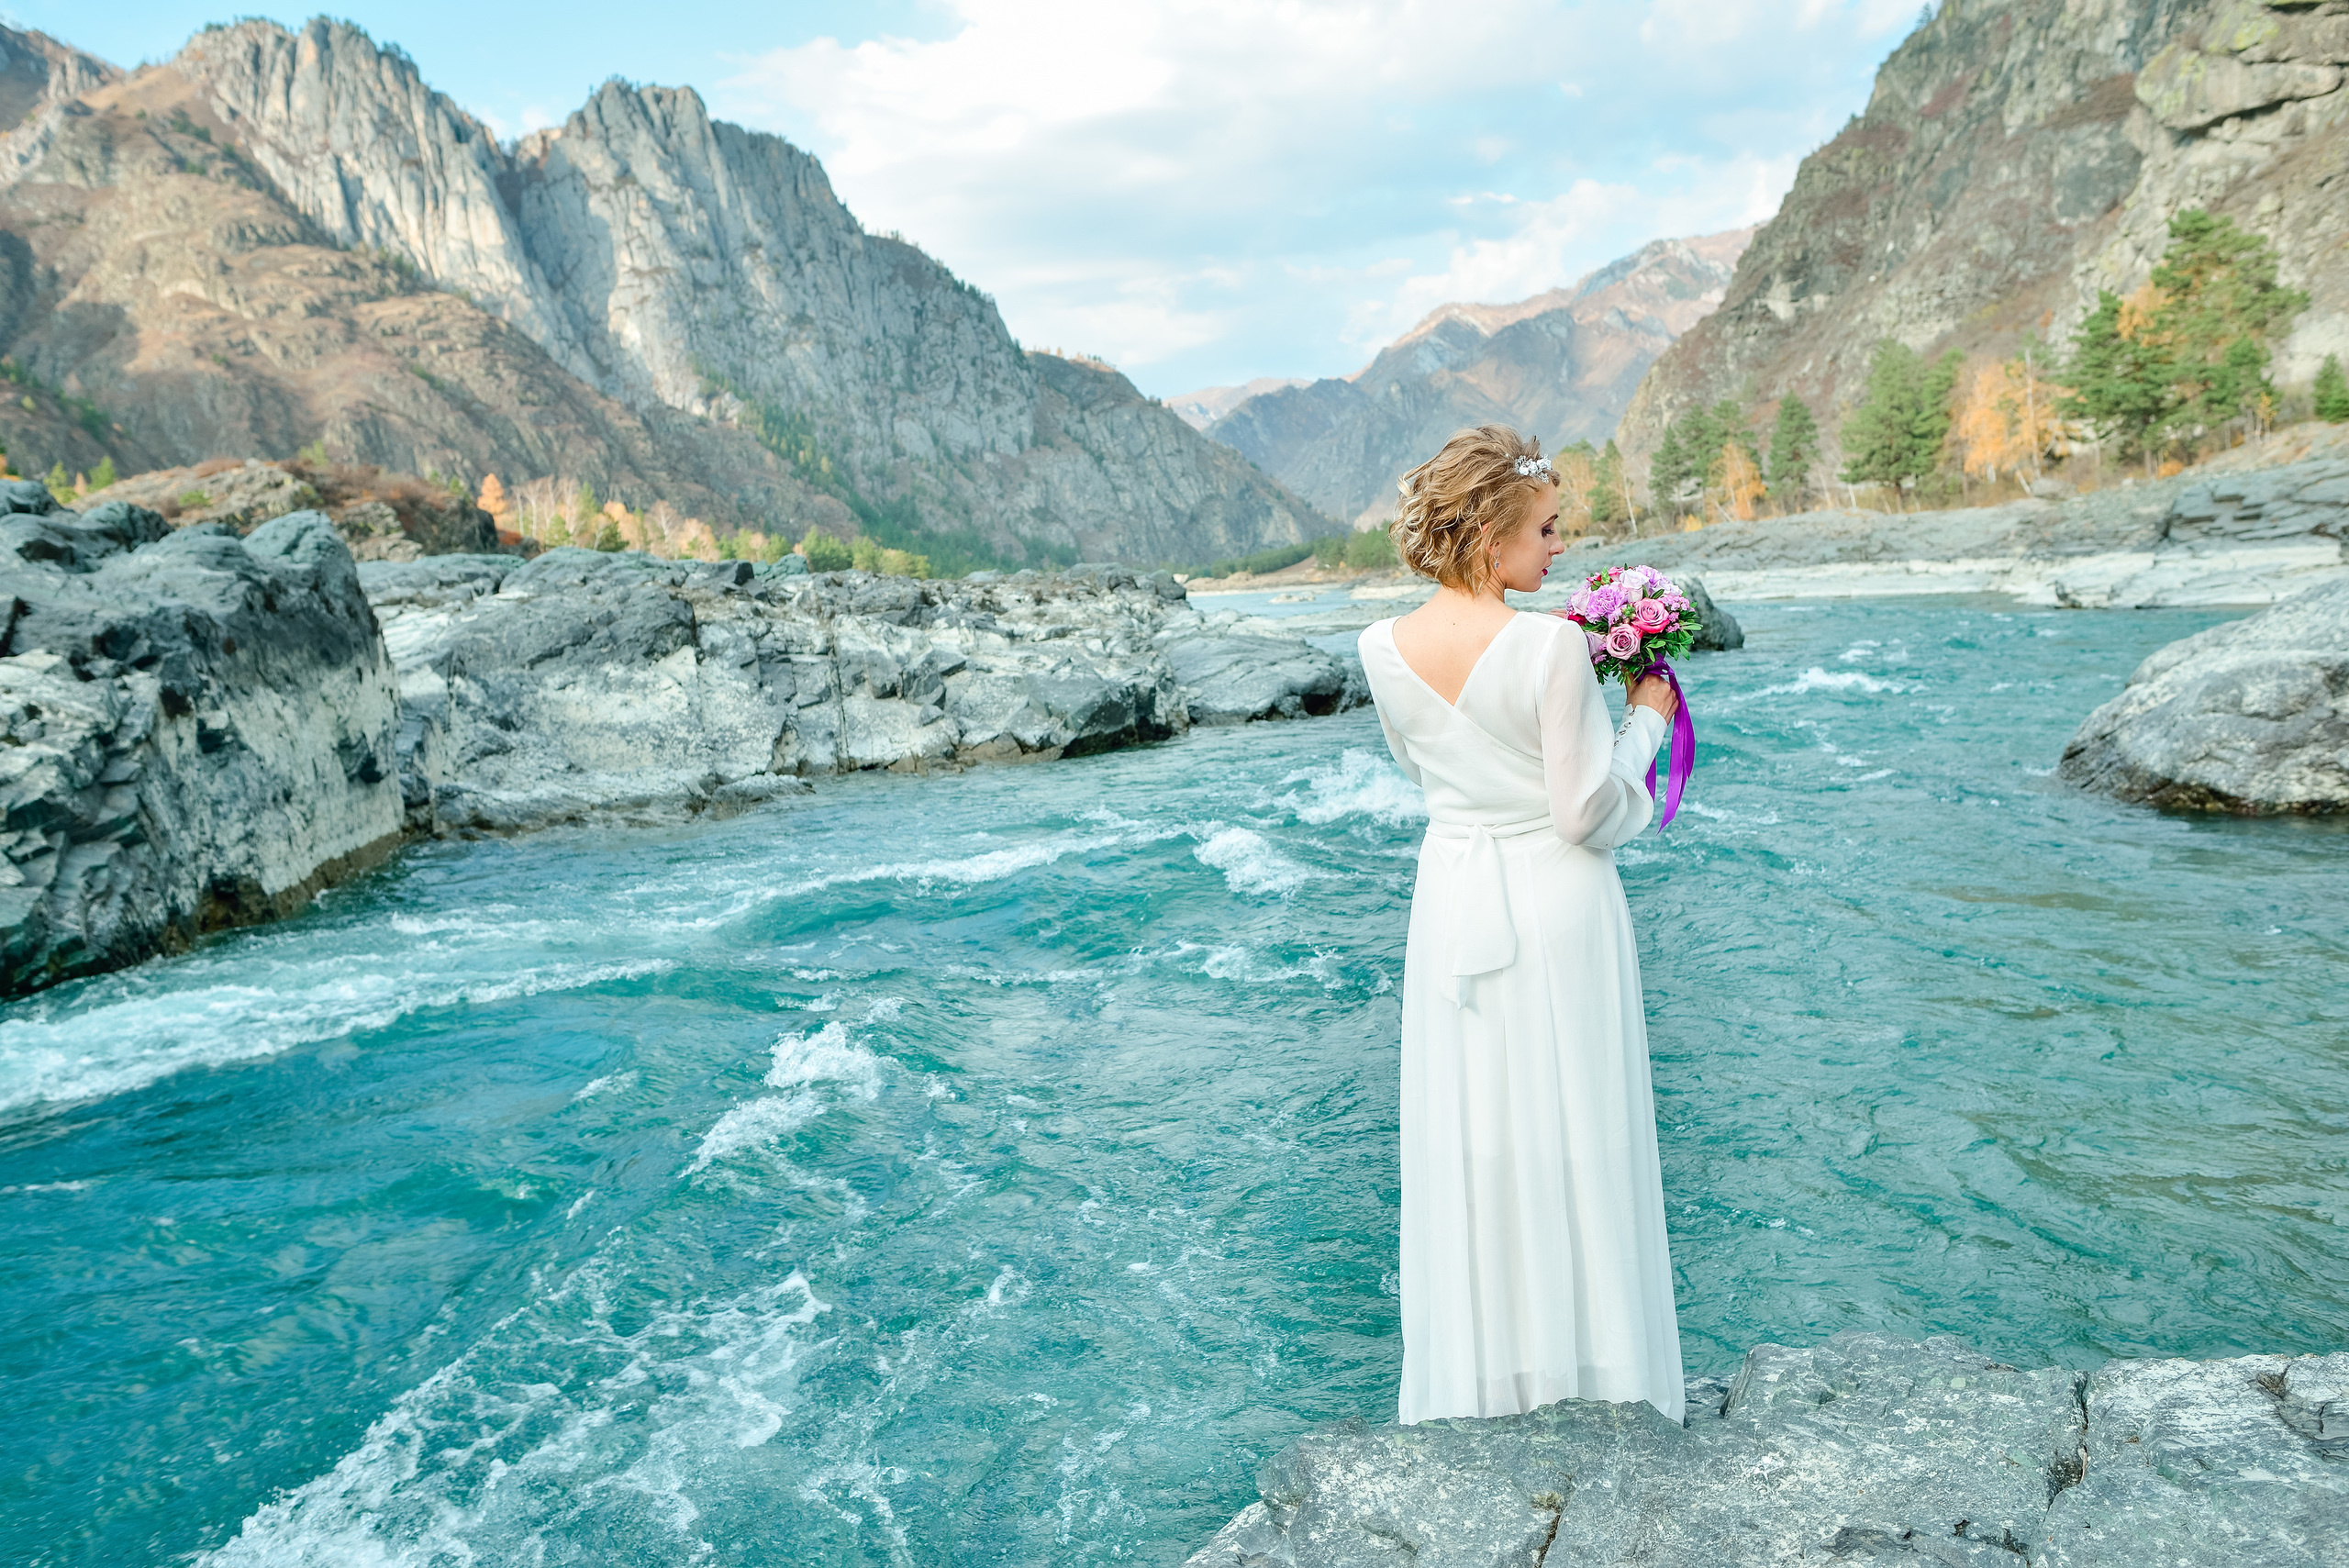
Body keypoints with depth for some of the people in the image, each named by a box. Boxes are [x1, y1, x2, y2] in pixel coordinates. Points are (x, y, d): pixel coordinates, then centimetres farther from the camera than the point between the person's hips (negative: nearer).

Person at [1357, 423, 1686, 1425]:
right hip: (1555, 903, -5)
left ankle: (1474, 1392, 28)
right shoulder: (1551, 646, -20)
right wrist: (1644, 720, 0)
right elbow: (1590, 813, -17)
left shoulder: (1385, 649, -4)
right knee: (1570, 1143, 10)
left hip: (1454, 900, 5)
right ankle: (1583, 1385, 25)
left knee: (1469, 1144, 15)